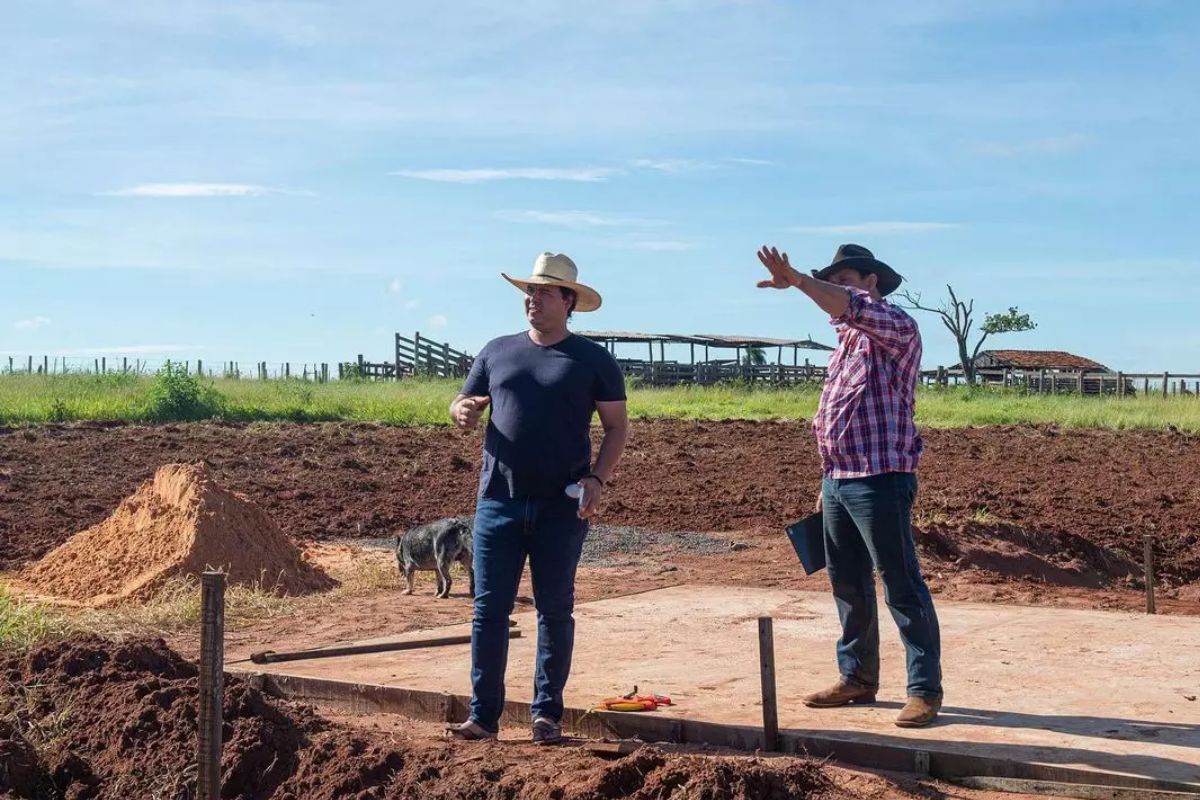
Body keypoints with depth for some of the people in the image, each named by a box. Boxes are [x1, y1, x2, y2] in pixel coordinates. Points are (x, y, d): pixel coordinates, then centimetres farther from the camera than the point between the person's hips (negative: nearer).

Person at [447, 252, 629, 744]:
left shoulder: (592, 360, 3)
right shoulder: (497, 352, 12)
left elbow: (617, 426, 3)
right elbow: (463, 405, 16)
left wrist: (598, 478, -13)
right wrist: (463, 412, -9)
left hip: (563, 506, -2)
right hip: (499, 501, 2)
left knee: (555, 610, 5)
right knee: (489, 609, 1)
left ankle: (547, 714, 14)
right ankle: (483, 715, 6)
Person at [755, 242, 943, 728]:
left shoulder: (896, 327, -7)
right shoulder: (847, 340, 20)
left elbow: (853, 307, -30)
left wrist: (798, 281, -40)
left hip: (879, 481, -9)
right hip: (838, 481, 9)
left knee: (902, 587, -5)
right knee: (847, 585, 14)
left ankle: (924, 691, 0)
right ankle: (857, 679, 24)